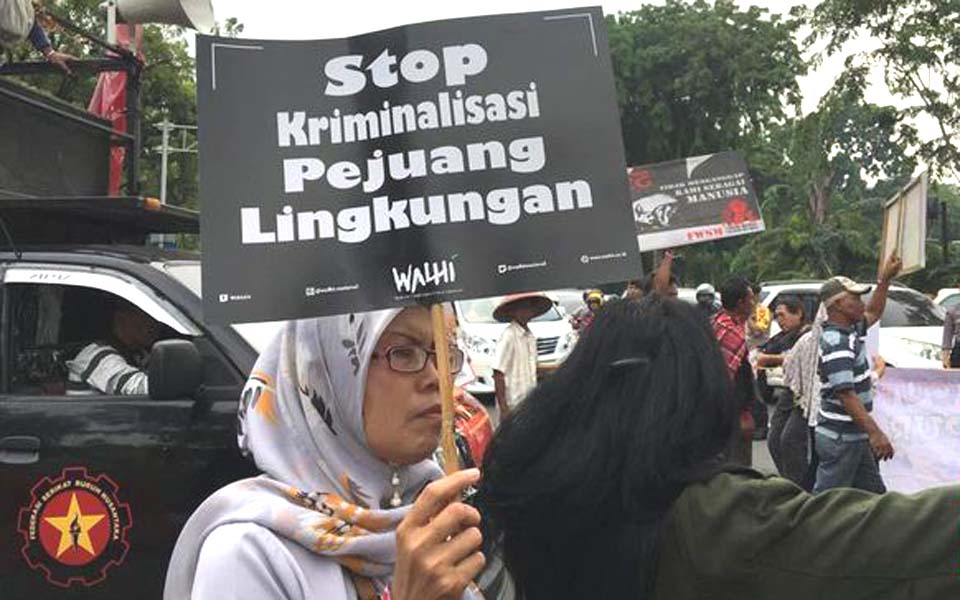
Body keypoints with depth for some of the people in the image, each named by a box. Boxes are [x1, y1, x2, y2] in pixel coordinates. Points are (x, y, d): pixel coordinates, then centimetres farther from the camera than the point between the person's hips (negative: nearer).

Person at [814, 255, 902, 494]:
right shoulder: (835, 343, -22)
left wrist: (885, 279, 22)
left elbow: (873, 313, 30)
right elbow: (846, 395, -28)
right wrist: (875, 433, -30)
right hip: (840, 438, -10)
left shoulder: (849, 332, 9)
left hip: (855, 437, 10)